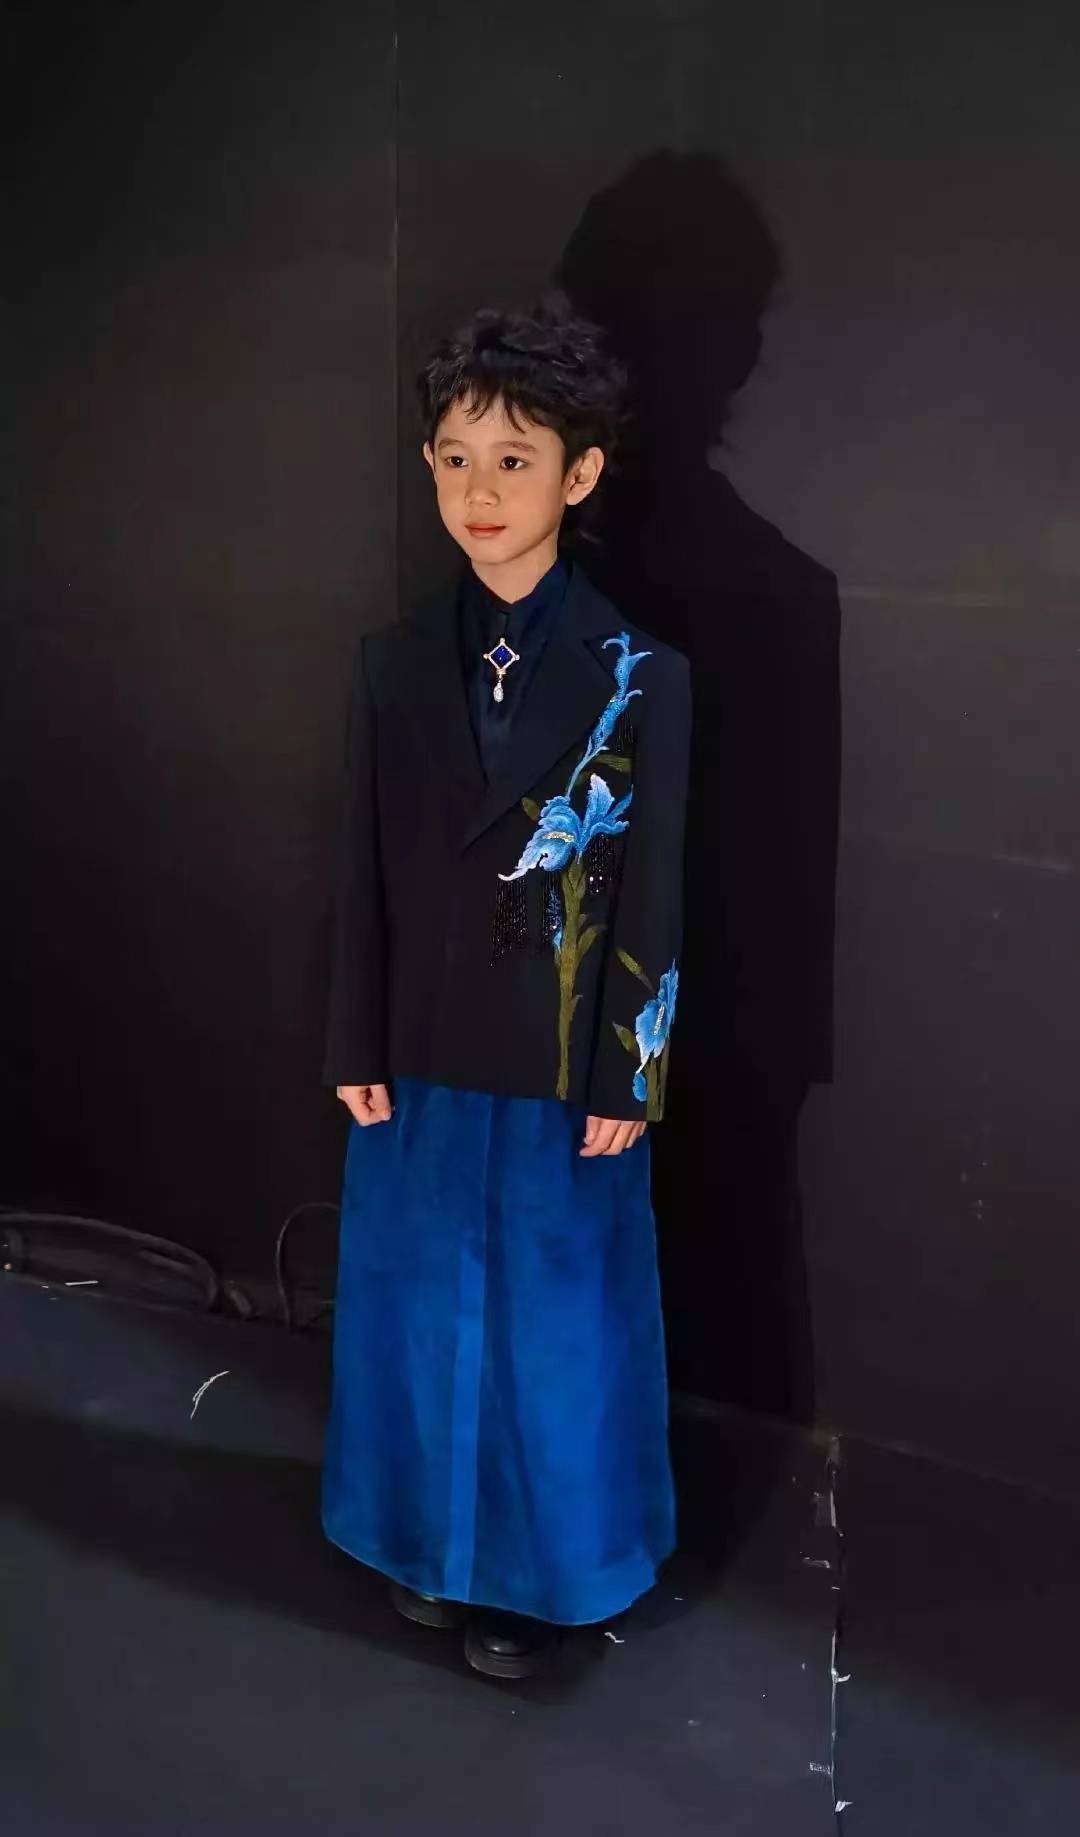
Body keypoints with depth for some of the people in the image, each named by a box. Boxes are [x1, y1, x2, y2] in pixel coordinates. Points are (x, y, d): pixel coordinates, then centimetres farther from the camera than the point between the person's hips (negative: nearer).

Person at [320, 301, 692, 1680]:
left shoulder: (642, 680, -11)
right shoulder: (394, 665, -2)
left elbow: (653, 896, -9)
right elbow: (362, 873, 2)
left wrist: (628, 1081, -8)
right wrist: (355, 1048, 2)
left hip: (565, 1061, -3)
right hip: (422, 1051, 3)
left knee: (555, 1321, 12)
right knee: (423, 1301, 17)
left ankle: (539, 1567, 33)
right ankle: (437, 1538, 39)